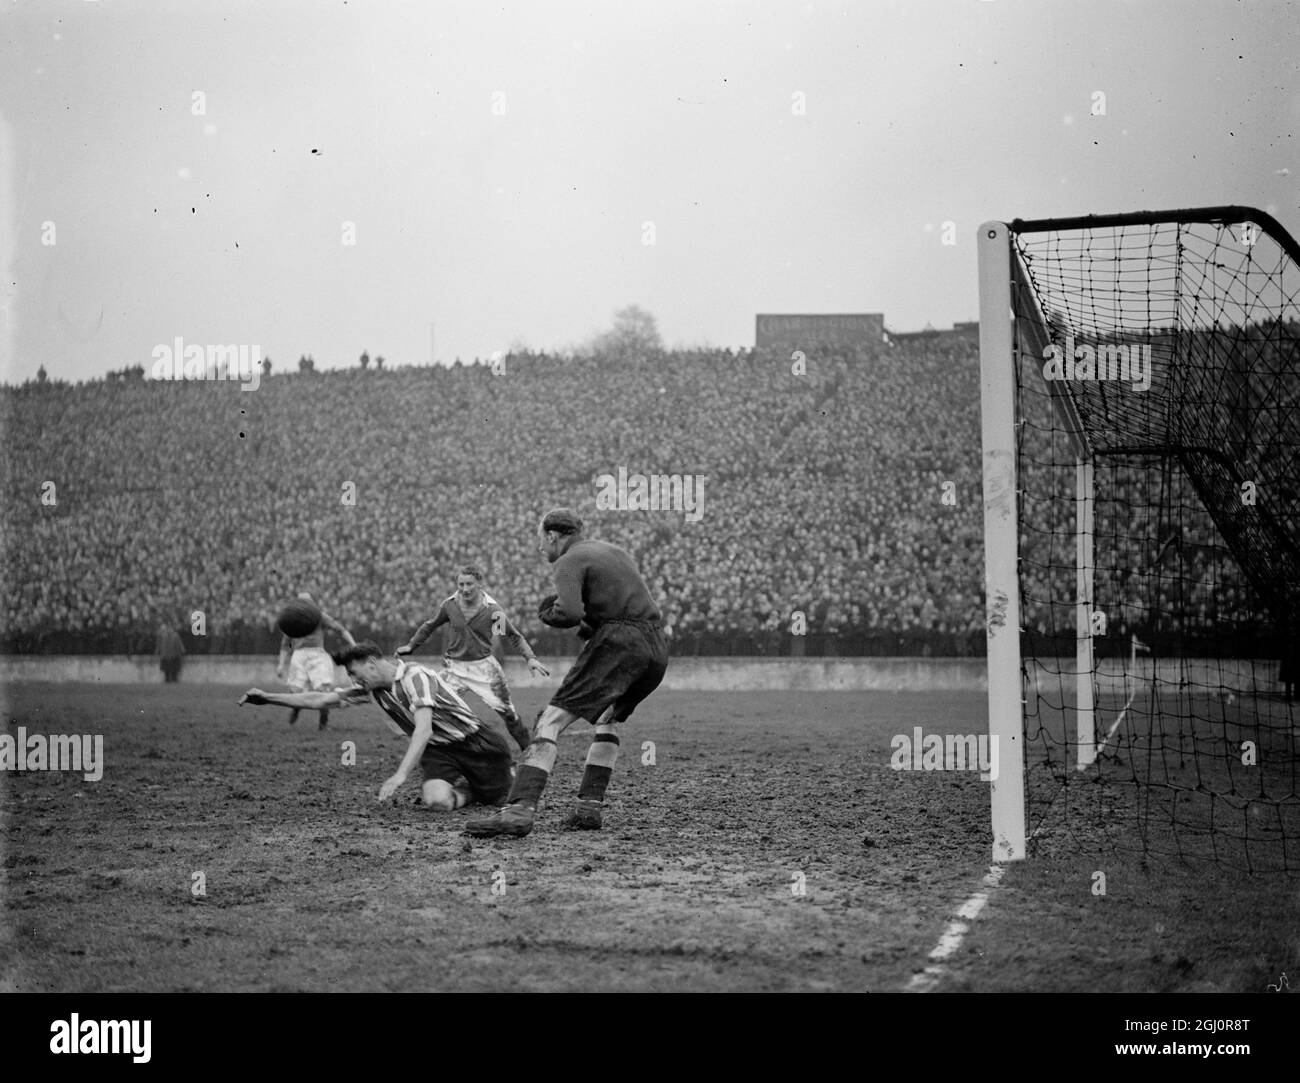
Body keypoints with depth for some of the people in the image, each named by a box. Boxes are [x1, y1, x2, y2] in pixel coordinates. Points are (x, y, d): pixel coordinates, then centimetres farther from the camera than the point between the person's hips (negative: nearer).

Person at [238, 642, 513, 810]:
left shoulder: (415, 676, -25)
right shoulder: (373, 687, 0)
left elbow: (424, 729, -37)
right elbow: (321, 700, 5)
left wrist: (401, 775, -46)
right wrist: (267, 697, 1)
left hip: (474, 742, -5)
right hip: (437, 750, 5)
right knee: (438, 802, -24)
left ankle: (511, 774, 34)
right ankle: (466, 788, 14)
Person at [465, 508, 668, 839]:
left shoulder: (570, 561, 2)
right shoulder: (615, 552, 28)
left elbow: (569, 613, -14)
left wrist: (546, 614, 6)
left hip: (617, 643, -8)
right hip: (657, 649, 8)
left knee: (550, 721, -10)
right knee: (607, 720, 28)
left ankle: (520, 809, -24)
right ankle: (590, 808, 17)